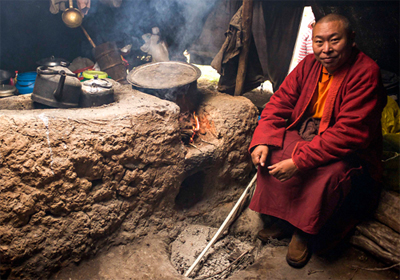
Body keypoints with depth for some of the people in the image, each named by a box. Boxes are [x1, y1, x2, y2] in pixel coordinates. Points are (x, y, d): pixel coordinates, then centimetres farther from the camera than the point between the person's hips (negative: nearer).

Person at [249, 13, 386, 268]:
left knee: (330, 174, -34)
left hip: (348, 153, -5)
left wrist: (299, 160, -32)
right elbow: (280, 102, 0)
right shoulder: (310, 65, -1)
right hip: (305, 135, 6)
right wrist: (262, 140, -16)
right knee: (271, 153, -17)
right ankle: (282, 219, 1)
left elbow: (349, 133, -28)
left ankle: (305, 233, -7)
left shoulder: (366, 73, -21)